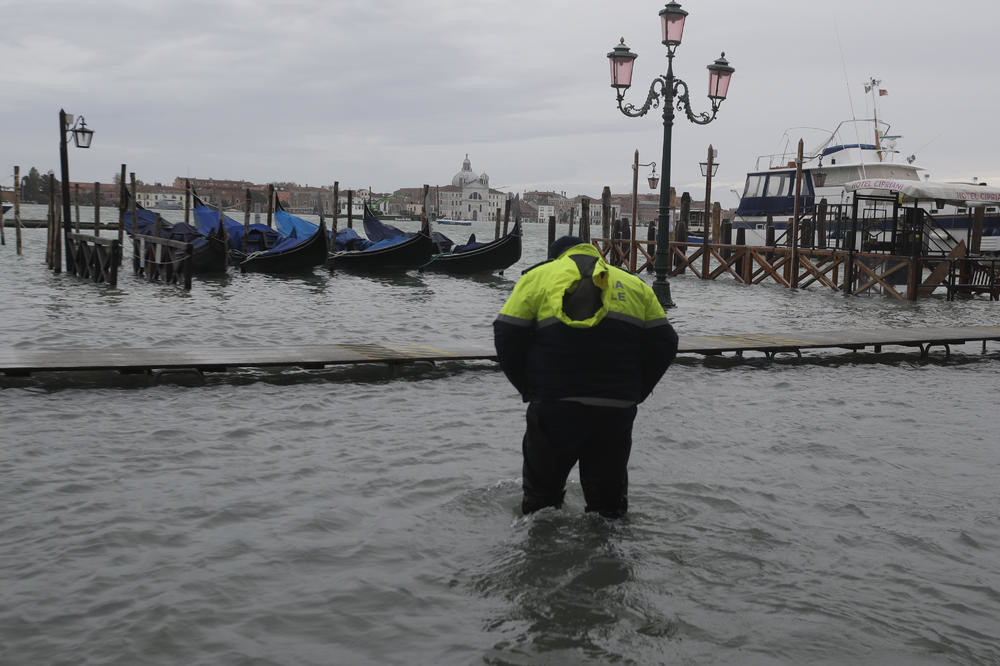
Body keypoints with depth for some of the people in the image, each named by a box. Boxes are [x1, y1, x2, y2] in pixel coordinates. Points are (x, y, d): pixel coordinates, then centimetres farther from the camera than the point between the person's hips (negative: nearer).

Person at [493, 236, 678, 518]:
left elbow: (507, 335, 1)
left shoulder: (537, 277, 11)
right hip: (617, 409, 3)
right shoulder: (635, 284, 20)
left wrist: (529, 388, 10)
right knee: (609, 497, 19)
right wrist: (636, 392, 17)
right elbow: (664, 342, 12)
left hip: (554, 407, -2)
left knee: (542, 488, 16)